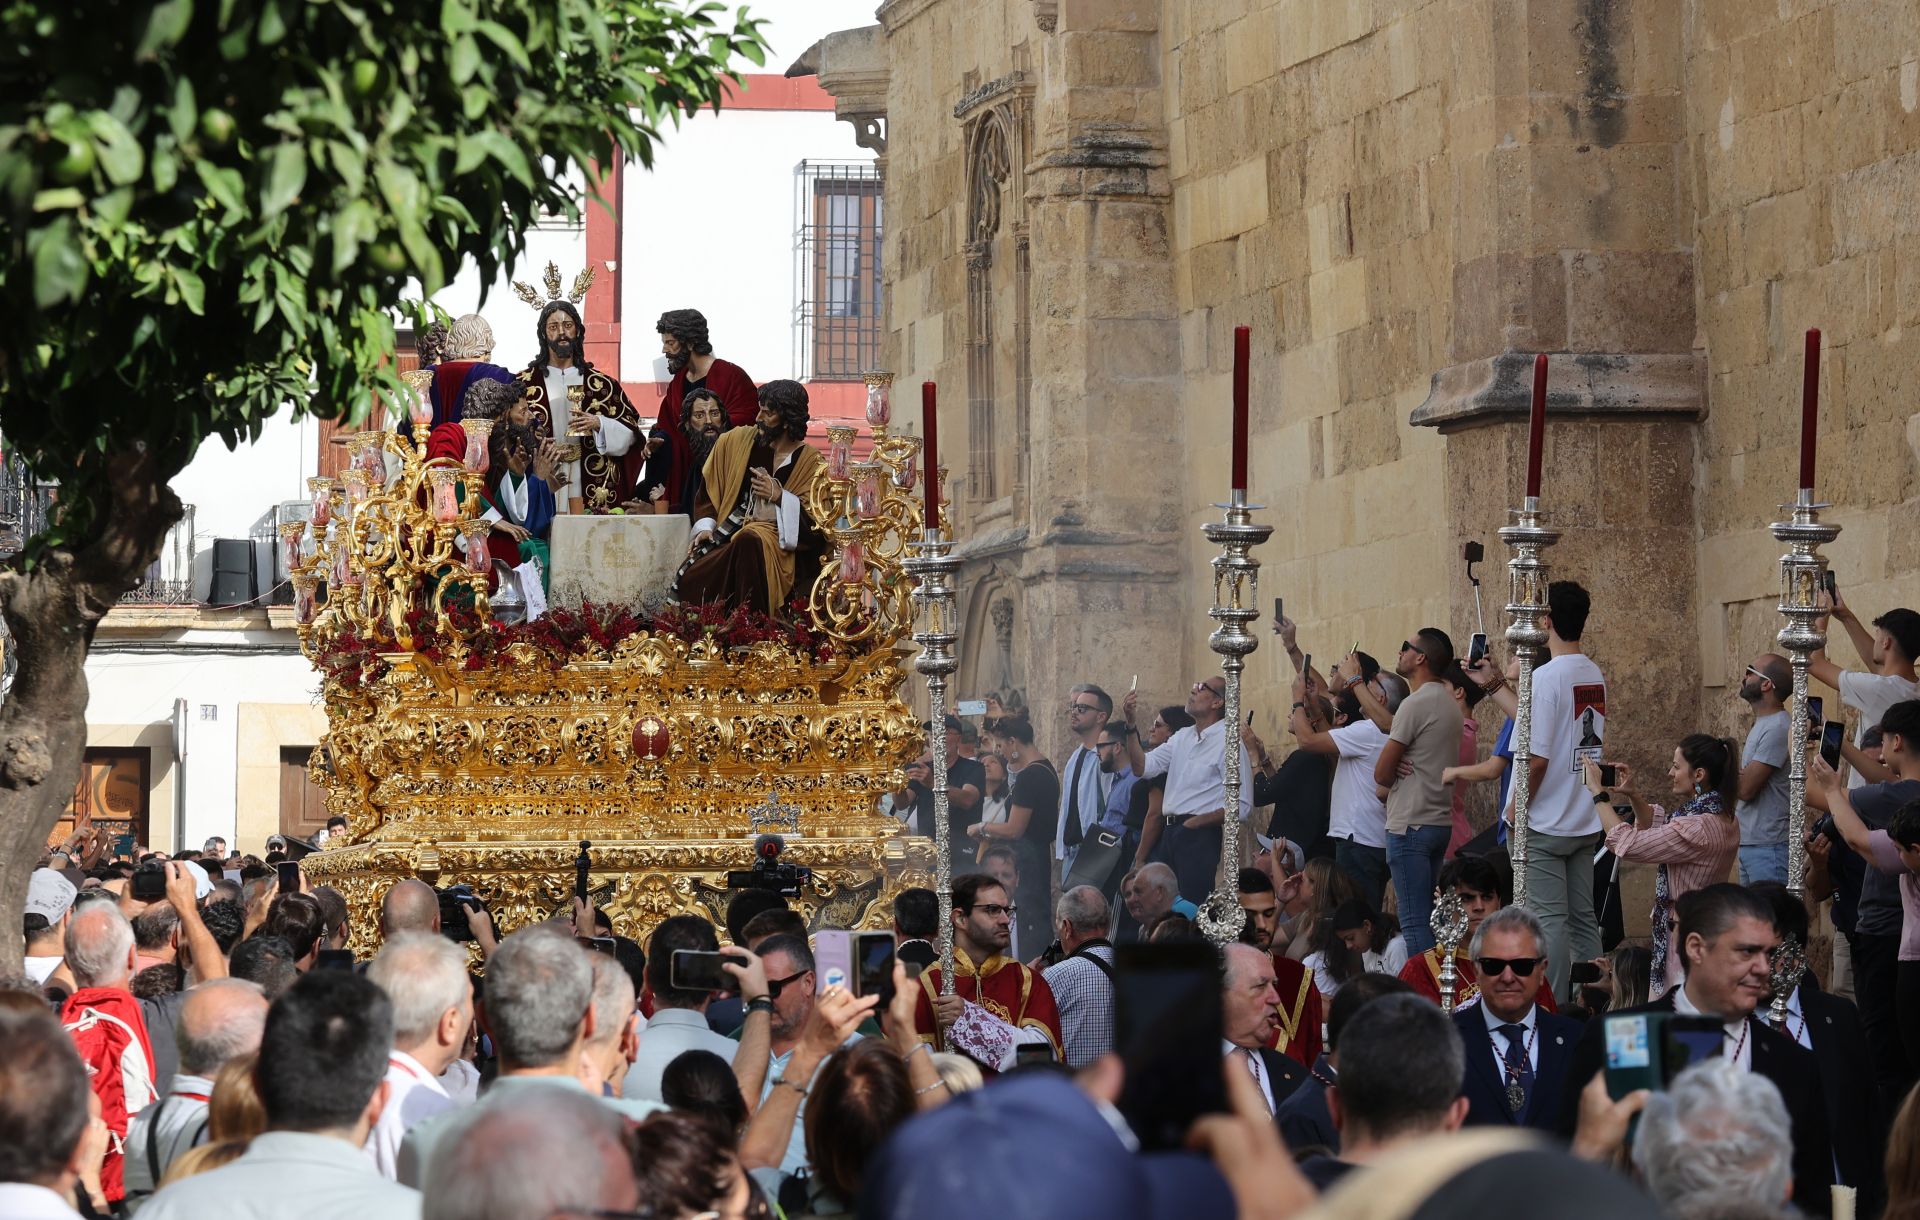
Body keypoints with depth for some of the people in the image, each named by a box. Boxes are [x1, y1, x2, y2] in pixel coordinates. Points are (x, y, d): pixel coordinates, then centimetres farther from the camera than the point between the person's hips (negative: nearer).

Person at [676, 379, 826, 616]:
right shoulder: (735, 441, 9)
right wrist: (705, 527, 0)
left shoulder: (810, 461, 0)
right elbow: (709, 489, 15)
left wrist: (779, 496, -16)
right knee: (691, 577, -27)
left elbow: (817, 521, -5)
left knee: (749, 541, -39)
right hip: (728, 533, 3)